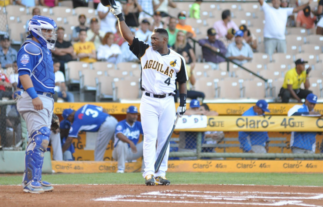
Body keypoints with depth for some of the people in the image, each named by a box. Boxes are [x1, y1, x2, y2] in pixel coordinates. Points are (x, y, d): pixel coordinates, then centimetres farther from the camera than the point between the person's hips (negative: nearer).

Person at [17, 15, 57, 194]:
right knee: (39, 138, -15)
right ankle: (32, 181, -15)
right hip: (34, 100, -10)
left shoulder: (45, 50, 21)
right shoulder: (29, 48, -9)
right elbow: (23, 73, -19)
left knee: (41, 139, 11)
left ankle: (32, 180, 17)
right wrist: (34, 96, -28)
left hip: (45, 100, 10)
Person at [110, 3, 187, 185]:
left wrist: (183, 102, 5)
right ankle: (149, 173, -13)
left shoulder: (177, 59, 2)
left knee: (164, 140, 5)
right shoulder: (146, 51, 1)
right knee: (150, 138, -8)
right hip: (149, 102, -1)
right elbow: (129, 37, -6)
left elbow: (182, 82, 11)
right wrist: (120, 17, -15)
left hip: (168, 102, 1)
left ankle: (161, 174, 11)